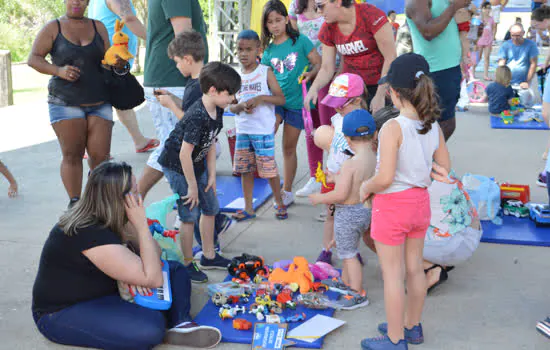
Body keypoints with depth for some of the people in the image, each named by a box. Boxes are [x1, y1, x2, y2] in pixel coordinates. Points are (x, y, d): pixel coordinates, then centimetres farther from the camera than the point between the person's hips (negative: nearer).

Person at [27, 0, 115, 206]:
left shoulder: (98, 27, 12)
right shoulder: (53, 28, 2)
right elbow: (33, 59, -3)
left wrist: (117, 62, -11)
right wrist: (59, 70, -19)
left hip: (99, 103, 3)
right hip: (65, 103, -2)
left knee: (100, 156, -2)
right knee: (72, 156, -6)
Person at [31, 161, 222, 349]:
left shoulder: (112, 218, -3)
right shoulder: (90, 233, -30)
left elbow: (155, 252, 2)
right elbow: (153, 279, -28)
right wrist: (142, 225, -28)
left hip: (102, 291, 10)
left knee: (175, 270, 2)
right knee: (150, 328, -35)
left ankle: (180, 323, -17)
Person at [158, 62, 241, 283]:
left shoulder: (217, 111, -4)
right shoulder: (197, 117, -31)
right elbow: (185, 154, -29)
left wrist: (212, 175, 3)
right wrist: (192, 186, -21)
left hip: (197, 165, 9)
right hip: (177, 166, -9)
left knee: (210, 208, 14)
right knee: (190, 215, -6)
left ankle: (208, 257, 29)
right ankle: (187, 264, 9)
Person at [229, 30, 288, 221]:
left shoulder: (266, 72, -2)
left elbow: (281, 99, -7)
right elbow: (231, 106, 12)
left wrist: (260, 98, -21)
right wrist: (239, 107, -10)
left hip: (263, 130, -4)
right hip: (242, 130, 5)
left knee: (269, 169, -2)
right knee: (245, 169, 8)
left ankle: (280, 203, 17)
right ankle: (248, 208, 19)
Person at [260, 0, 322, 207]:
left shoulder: (300, 41, -2)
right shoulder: (268, 50, 6)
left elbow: (319, 63, 0)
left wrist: (310, 74, -20)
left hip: (297, 102, -2)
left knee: (289, 147, 8)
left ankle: (287, 192, 21)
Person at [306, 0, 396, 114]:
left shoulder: (371, 15, -16)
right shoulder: (328, 29, -1)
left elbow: (391, 57, -15)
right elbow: (327, 68, 2)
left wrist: (380, 96, -16)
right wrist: (314, 88, -18)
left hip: (381, 86, -4)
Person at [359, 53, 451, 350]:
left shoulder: (393, 128, -23)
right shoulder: (433, 127, -3)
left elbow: (385, 178, -27)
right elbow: (444, 168, 5)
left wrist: (366, 187, -8)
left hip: (392, 205, -7)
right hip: (420, 202, 7)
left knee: (392, 274, 6)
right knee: (414, 268, 20)